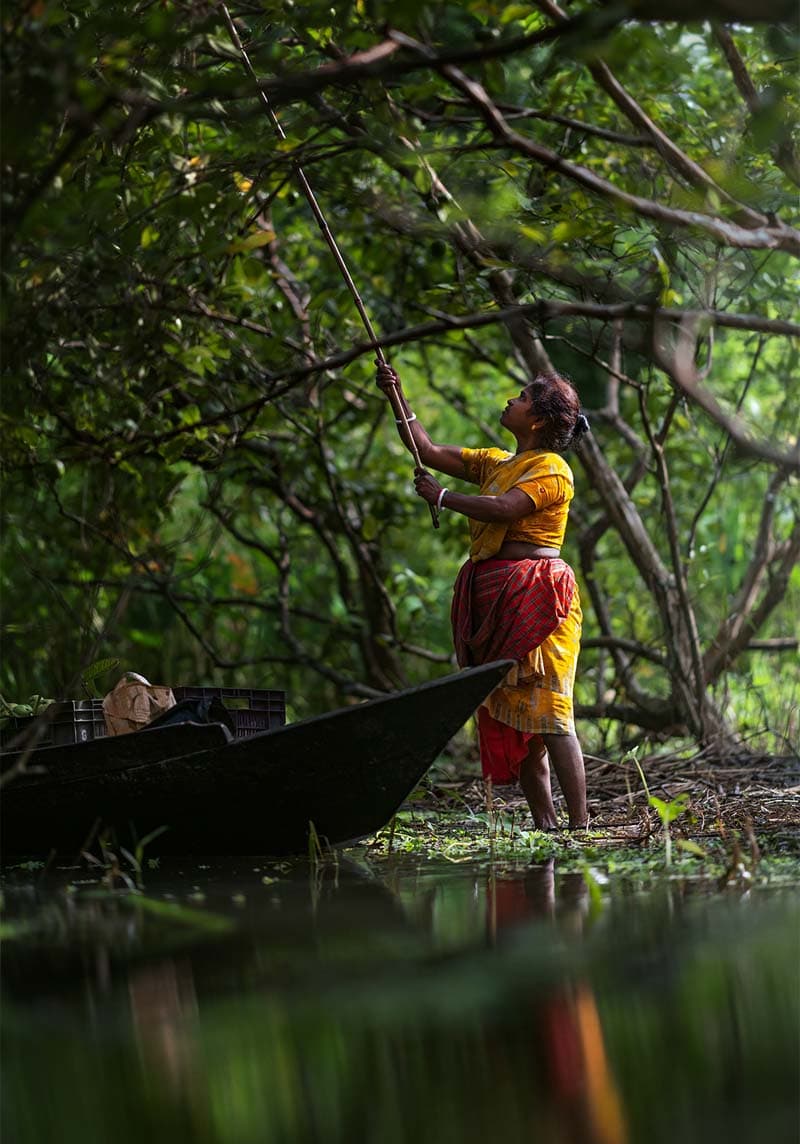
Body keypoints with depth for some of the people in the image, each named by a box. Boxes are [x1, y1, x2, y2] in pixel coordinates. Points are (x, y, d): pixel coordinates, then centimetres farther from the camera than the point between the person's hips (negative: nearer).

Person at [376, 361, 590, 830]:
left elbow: (503, 509, -20)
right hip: (493, 598, 9)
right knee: (511, 715, 5)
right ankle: (545, 825, 7)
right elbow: (429, 451, 22)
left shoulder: (552, 469, -5)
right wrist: (398, 398, 15)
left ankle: (580, 825, -13)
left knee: (547, 713, -13)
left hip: (534, 596, -9)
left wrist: (441, 496, -10)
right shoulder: (496, 463, 21)